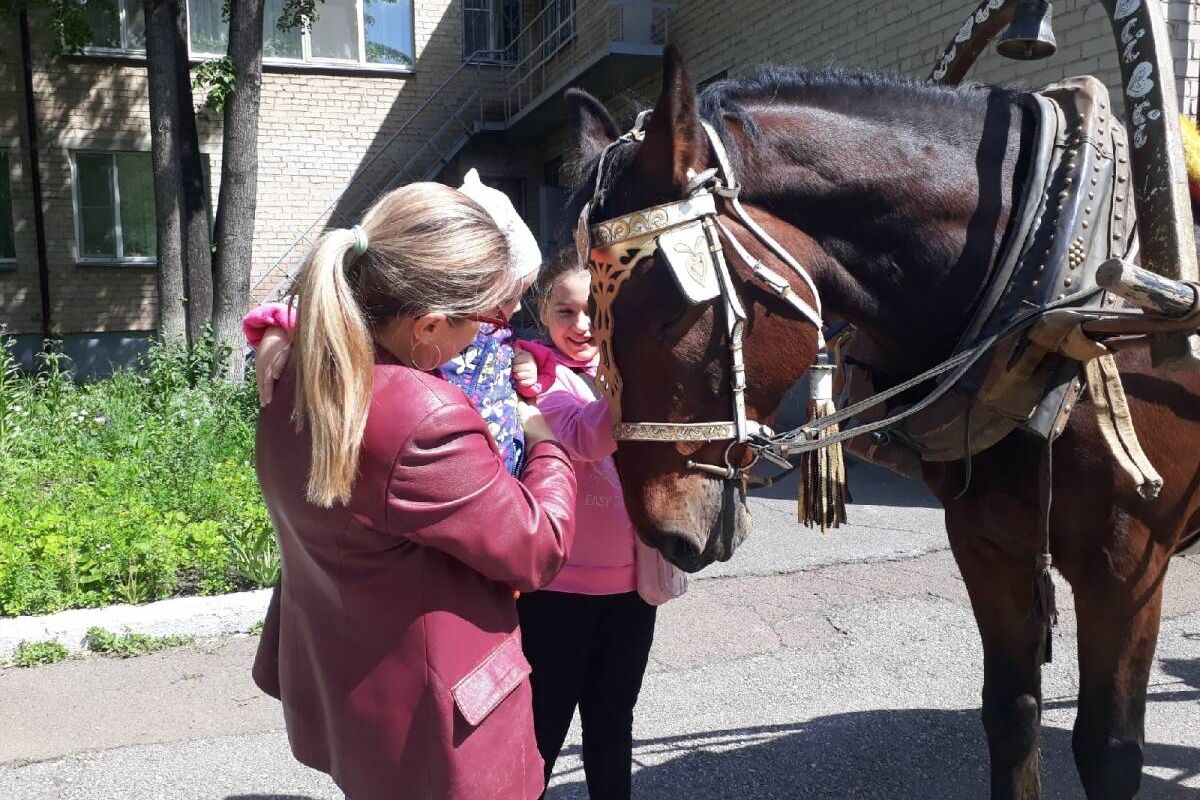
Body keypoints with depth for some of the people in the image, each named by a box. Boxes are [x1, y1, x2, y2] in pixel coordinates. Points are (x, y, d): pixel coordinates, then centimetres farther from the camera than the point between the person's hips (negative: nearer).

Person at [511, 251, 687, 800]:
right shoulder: (540, 376, -11)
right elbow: (587, 438, -29)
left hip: (633, 582, 5)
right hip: (555, 586, -5)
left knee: (613, 721, 22)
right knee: (542, 729, 9)